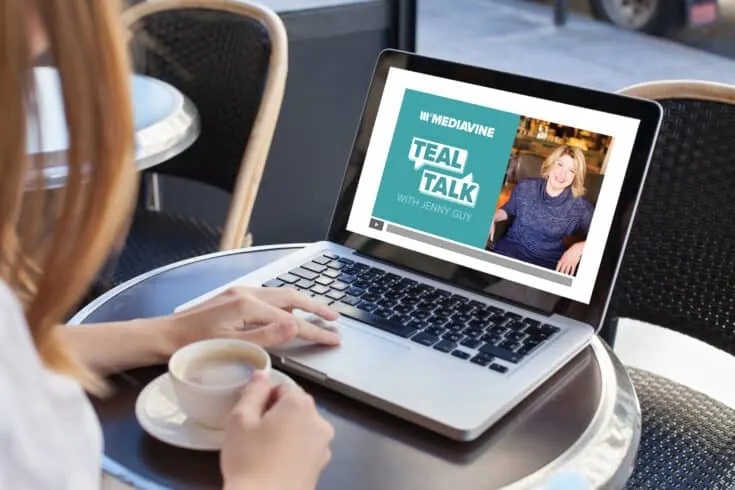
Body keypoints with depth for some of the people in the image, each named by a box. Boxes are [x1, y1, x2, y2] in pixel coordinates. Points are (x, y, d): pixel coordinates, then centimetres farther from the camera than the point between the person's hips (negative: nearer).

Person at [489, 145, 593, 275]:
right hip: (512, 248, 2)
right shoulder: (525, 187, 0)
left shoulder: (579, 206, -8)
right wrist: (492, 218, 1)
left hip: (548, 261, -2)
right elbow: (509, 209, 20)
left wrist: (579, 247, -22)